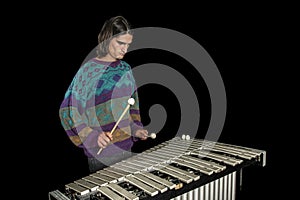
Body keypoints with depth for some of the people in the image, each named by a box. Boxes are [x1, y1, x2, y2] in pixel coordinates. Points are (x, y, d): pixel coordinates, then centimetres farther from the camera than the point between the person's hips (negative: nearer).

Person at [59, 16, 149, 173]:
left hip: (126, 146, 6)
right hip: (101, 152, -6)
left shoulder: (125, 68, 7)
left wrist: (135, 128, 5)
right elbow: (68, 111, -11)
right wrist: (91, 136, -21)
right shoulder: (88, 70, -11)